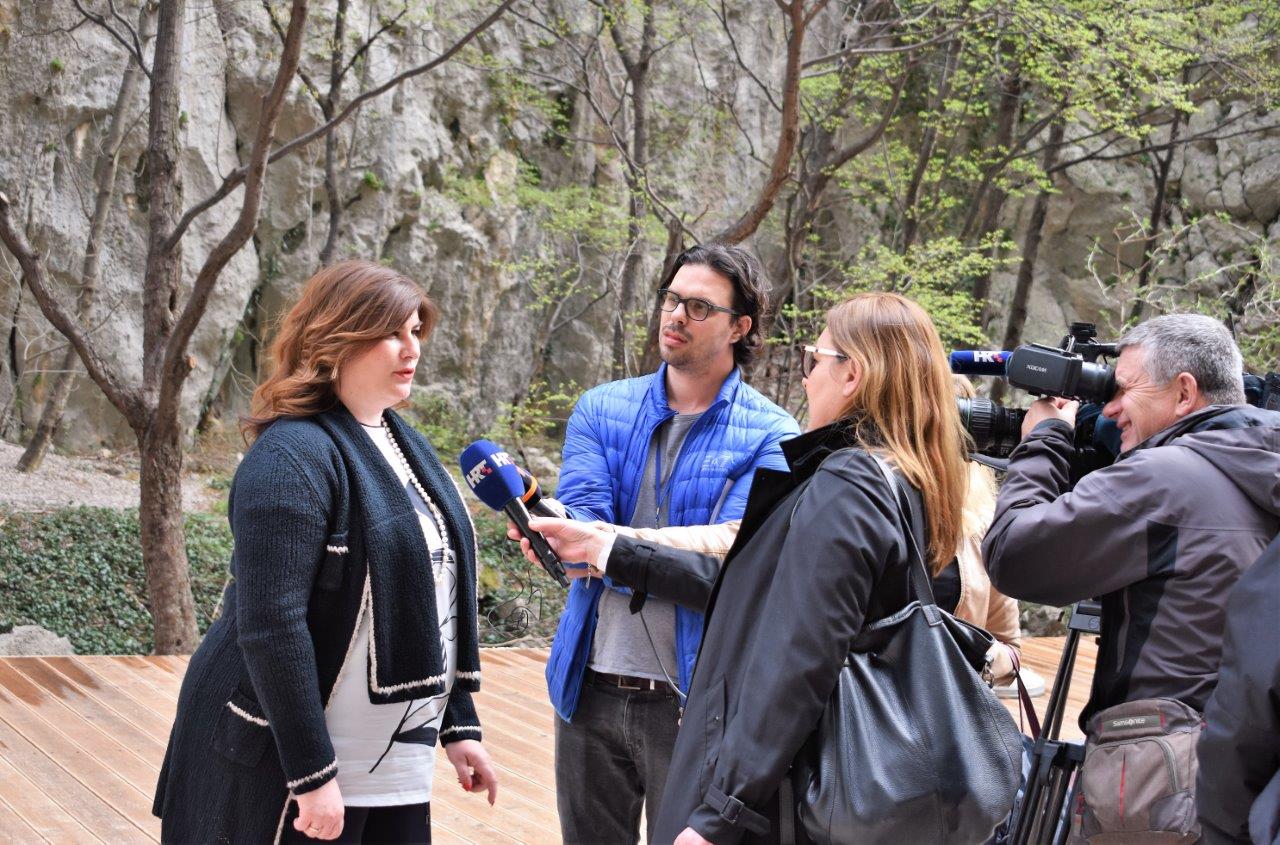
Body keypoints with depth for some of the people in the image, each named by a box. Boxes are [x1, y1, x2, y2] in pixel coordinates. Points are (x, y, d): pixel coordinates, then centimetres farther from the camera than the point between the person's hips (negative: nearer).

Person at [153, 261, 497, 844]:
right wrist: (312, 773, -21)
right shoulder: (294, 456, -16)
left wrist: (459, 727, 14)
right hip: (295, 756, -8)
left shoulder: (406, 446, 11)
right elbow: (271, 626, -21)